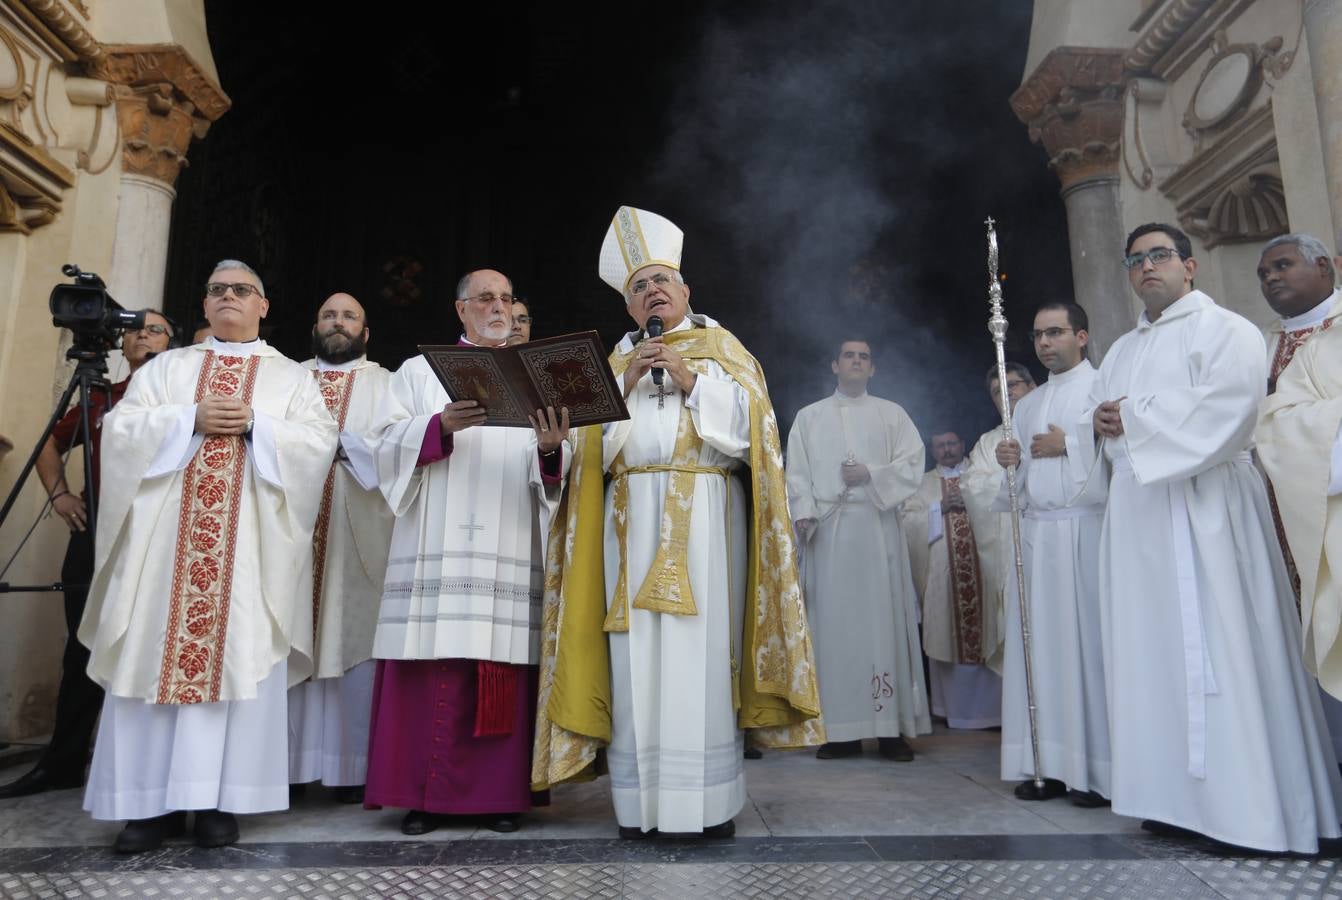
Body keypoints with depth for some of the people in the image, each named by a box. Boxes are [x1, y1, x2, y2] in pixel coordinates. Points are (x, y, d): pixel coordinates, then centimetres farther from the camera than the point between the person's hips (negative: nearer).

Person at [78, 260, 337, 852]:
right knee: (154, 656, -1)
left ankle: (217, 797, 4)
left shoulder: (291, 377, 13)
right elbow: (120, 428, 6)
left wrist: (254, 424, -12)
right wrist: (192, 419, -8)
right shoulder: (166, 366, 18)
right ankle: (152, 799, 7)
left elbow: (319, 441, -1)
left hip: (251, 539, -2)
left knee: (239, 656, -4)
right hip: (166, 533, 2)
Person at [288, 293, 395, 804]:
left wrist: (340, 441, -15)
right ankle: (285, 760, 9)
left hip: (358, 535, -2)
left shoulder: (386, 385, 13)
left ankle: (354, 765, 5)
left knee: (353, 643, -3)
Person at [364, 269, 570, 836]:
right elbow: (388, 446, 1)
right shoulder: (420, 371, 13)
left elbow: (555, 473, 7)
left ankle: (499, 792, 11)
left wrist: (550, 450, -16)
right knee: (435, 667, -3)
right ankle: (426, 792, 9)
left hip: (510, 552, 1)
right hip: (437, 549, -1)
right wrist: (441, 426, -16)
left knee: (506, 671, 0)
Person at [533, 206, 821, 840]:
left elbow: (746, 421, 1)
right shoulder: (619, 358, 21)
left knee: (700, 652, -7)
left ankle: (709, 803, 1)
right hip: (633, 518, 3)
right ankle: (639, 802, 4)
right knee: (636, 654, -3)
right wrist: (627, 382, -3)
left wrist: (688, 379, -7)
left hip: (703, 519, -2)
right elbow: (594, 438, 10)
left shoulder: (720, 346, 14)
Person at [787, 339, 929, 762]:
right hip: (828, 528, 1)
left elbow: (912, 465, 3)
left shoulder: (892, 414, 14)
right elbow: (797, 472, 6)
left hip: (877, 526, 0)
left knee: (884, 620, -2)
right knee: (834, 623, 0)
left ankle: (891, 727, 3)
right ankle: (841, 730, 5)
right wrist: (803, 513, -9)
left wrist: (871, 474, -10)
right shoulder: (809, 417, 15)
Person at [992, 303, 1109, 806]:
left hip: (1085, 530, -6)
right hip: (1034, 532, 6)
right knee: (1038, 645, 3)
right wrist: (1010, 462, 1)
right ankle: (1050, 764, 9)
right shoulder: (1027, 405, 21)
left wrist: (1070, 444, -11)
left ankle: (1100, 769, 3)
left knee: (1088, 641, -7)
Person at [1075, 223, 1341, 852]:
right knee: (1153, 649, 5)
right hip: (1135, 511, 6)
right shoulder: (1122, 350, 23)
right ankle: (1177, 795, 12)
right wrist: (1101, 423, -3)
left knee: (1219, 649, -7)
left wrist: (1133, 416, -9)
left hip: (1202, 508, -6)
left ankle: (1253, 805, 1)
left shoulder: (1225, 329, 3)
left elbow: (1223, 411, -14)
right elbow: (1093, 418, 19)